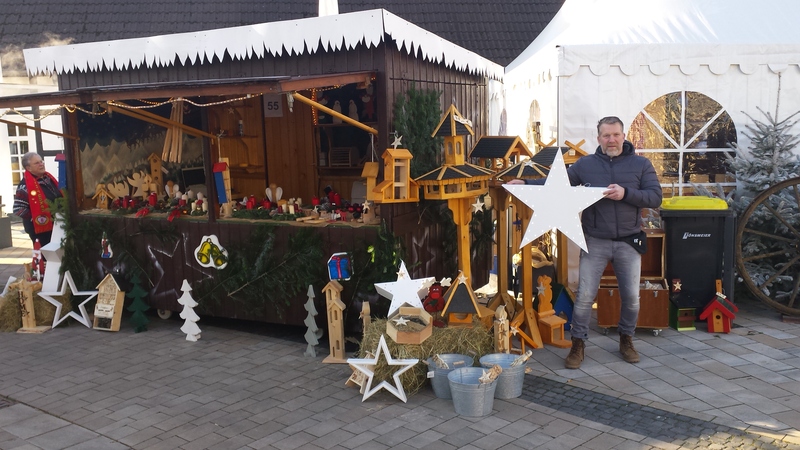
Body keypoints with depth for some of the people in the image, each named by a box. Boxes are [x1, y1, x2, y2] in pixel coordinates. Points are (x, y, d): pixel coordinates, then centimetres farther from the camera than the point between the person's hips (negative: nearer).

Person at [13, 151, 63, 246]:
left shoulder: (48, 178, 7)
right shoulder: (25, 186, -16)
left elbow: (59, 196, 21)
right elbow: (18, 209, -20)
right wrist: (38, 218, -20)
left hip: (56, 226, 8)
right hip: (40, 229, -7)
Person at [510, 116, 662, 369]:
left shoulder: (641, 164, 1)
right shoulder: (585, 164, 3)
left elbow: (655, 198, -6)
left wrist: (626, 193, -21)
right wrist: (525, 184, -3)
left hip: (629, 242, 1)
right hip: (595, 242, 0)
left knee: (631, 297, 10)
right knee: (584, 296, -1)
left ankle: (626, 340, 32)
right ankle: (578, 345, 13)